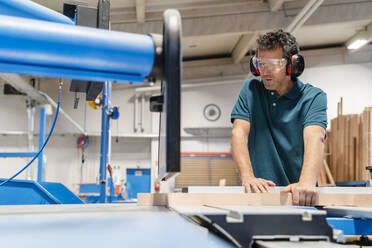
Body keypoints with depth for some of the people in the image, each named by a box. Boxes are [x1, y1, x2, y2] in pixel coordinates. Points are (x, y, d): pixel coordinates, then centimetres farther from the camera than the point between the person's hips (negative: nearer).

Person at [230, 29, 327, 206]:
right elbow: (239, 132, -3)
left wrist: (306, 182, -35)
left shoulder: (313, 97, 1)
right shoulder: (251, 90, 8)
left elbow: (315, 138, -16)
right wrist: (247, 176, -20)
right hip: (259, 192, 2)